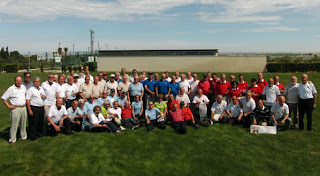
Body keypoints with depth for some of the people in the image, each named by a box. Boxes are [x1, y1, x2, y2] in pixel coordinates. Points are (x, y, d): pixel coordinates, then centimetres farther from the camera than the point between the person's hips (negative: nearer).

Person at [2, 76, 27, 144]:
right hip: (15, 109, -5)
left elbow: (26, 93, 27)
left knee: (23, 124, 15)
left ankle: (24, 136, 29)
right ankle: (12, 140, 10)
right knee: (14, 125, -1)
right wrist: (8, 106, -10)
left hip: (23, 108, 5)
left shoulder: (23, 87, 7)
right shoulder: (11, 89, -9)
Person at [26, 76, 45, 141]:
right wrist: (29, 110, -18)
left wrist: (44, 96, 0)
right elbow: (27, 100, -12)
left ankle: (40, 133, 31)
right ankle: (33, 136, 9)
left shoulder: (41, 89, 13)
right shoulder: (31, 90, -8)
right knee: (33, 123, -1)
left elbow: (44, 96, 26)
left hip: (41, 108, 7)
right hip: (34, 108, -7)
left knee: (41, 122, 15)